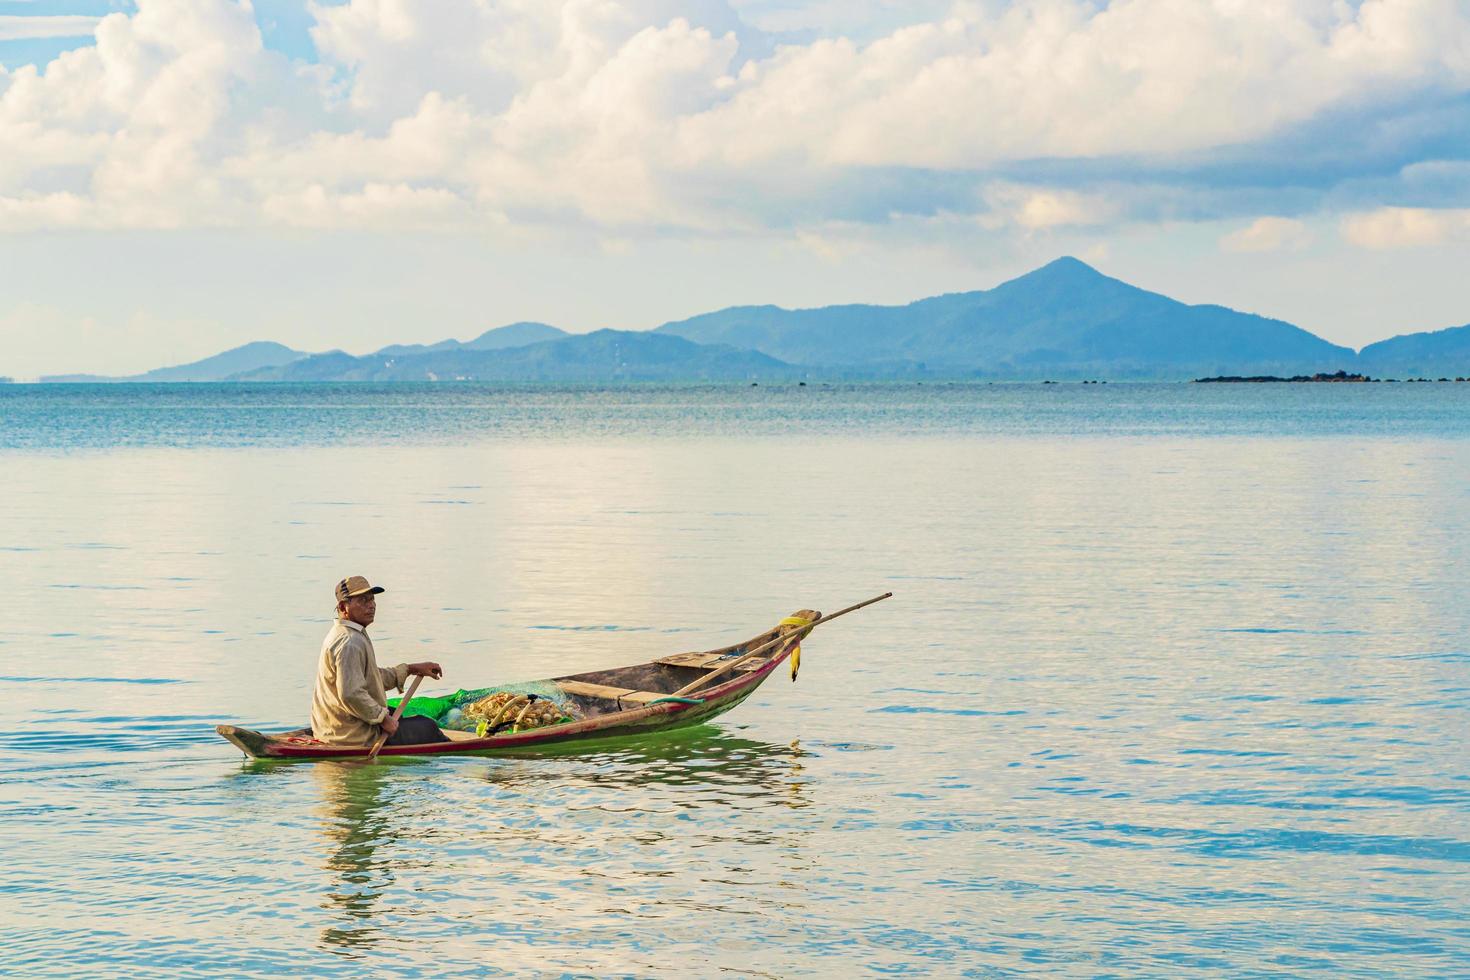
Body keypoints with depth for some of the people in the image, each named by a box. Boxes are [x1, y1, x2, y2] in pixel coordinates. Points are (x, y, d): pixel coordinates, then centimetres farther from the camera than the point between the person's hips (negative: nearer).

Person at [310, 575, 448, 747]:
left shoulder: (340, 635, 13)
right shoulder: (350, 642, -22)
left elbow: (373, 677, 24)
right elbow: (350, 695, -31)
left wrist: (412, 669, 21)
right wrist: (383, 718, -20)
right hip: (356, 737, -11)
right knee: (428, 727, 7)